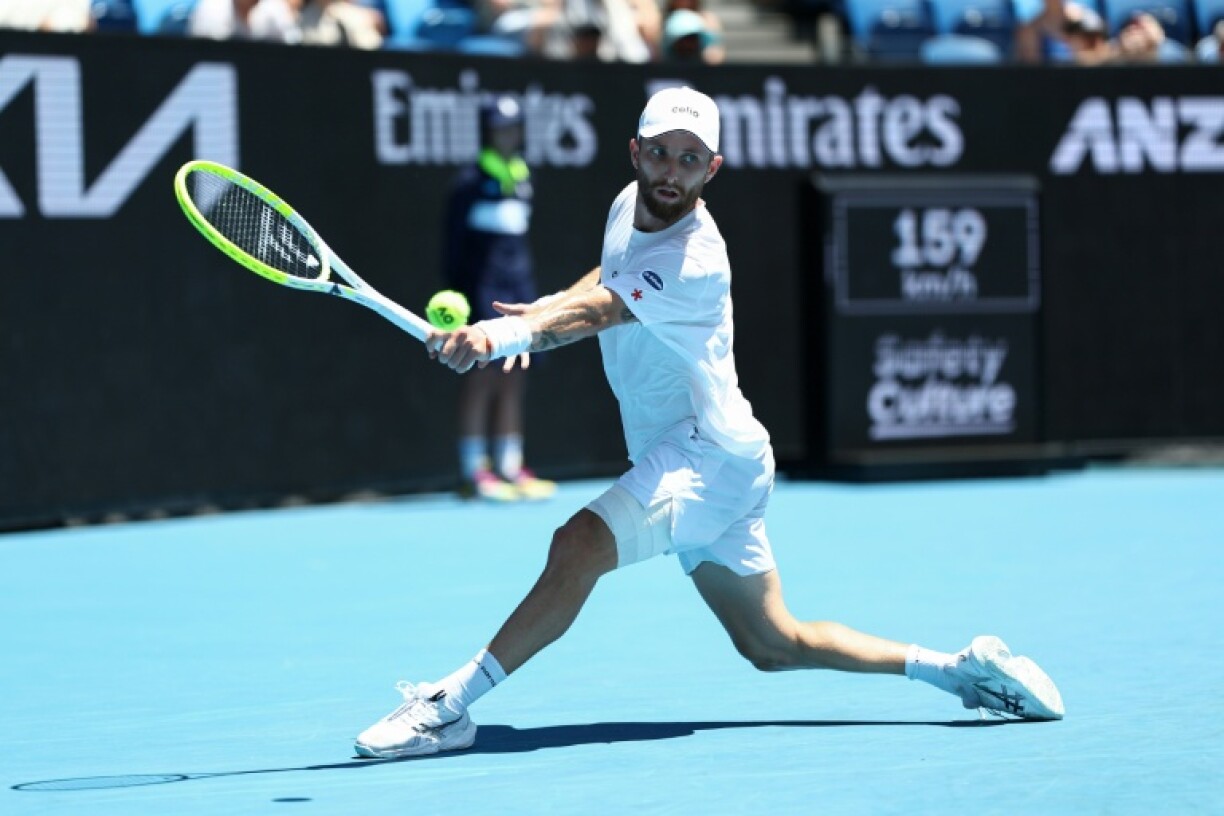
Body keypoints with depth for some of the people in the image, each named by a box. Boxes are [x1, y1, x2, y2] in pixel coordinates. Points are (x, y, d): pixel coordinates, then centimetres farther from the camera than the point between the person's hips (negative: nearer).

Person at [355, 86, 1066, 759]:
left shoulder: (693, 260, -25)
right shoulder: (632, 203, 3)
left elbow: (591, 314, -41)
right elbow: (605, 280, 25)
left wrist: (501, 335, -58)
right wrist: (539, 313, 5)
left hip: (709, 455, -10)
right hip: (679, 456, 10)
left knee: (579, 544, -31)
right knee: (774, 646, 17)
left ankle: (448, 705, -27)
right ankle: (962, 667, 25)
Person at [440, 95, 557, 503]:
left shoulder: (522, 177, 14)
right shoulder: (472, 182, -6)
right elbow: (454, 243, -7)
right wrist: (458, 290, -14)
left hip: (518, 285, 7)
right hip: (484, 287, -7)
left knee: (513, 379, 6)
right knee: (482, 376, -8)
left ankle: (510, 468, 10)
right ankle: (474, 472, -6)